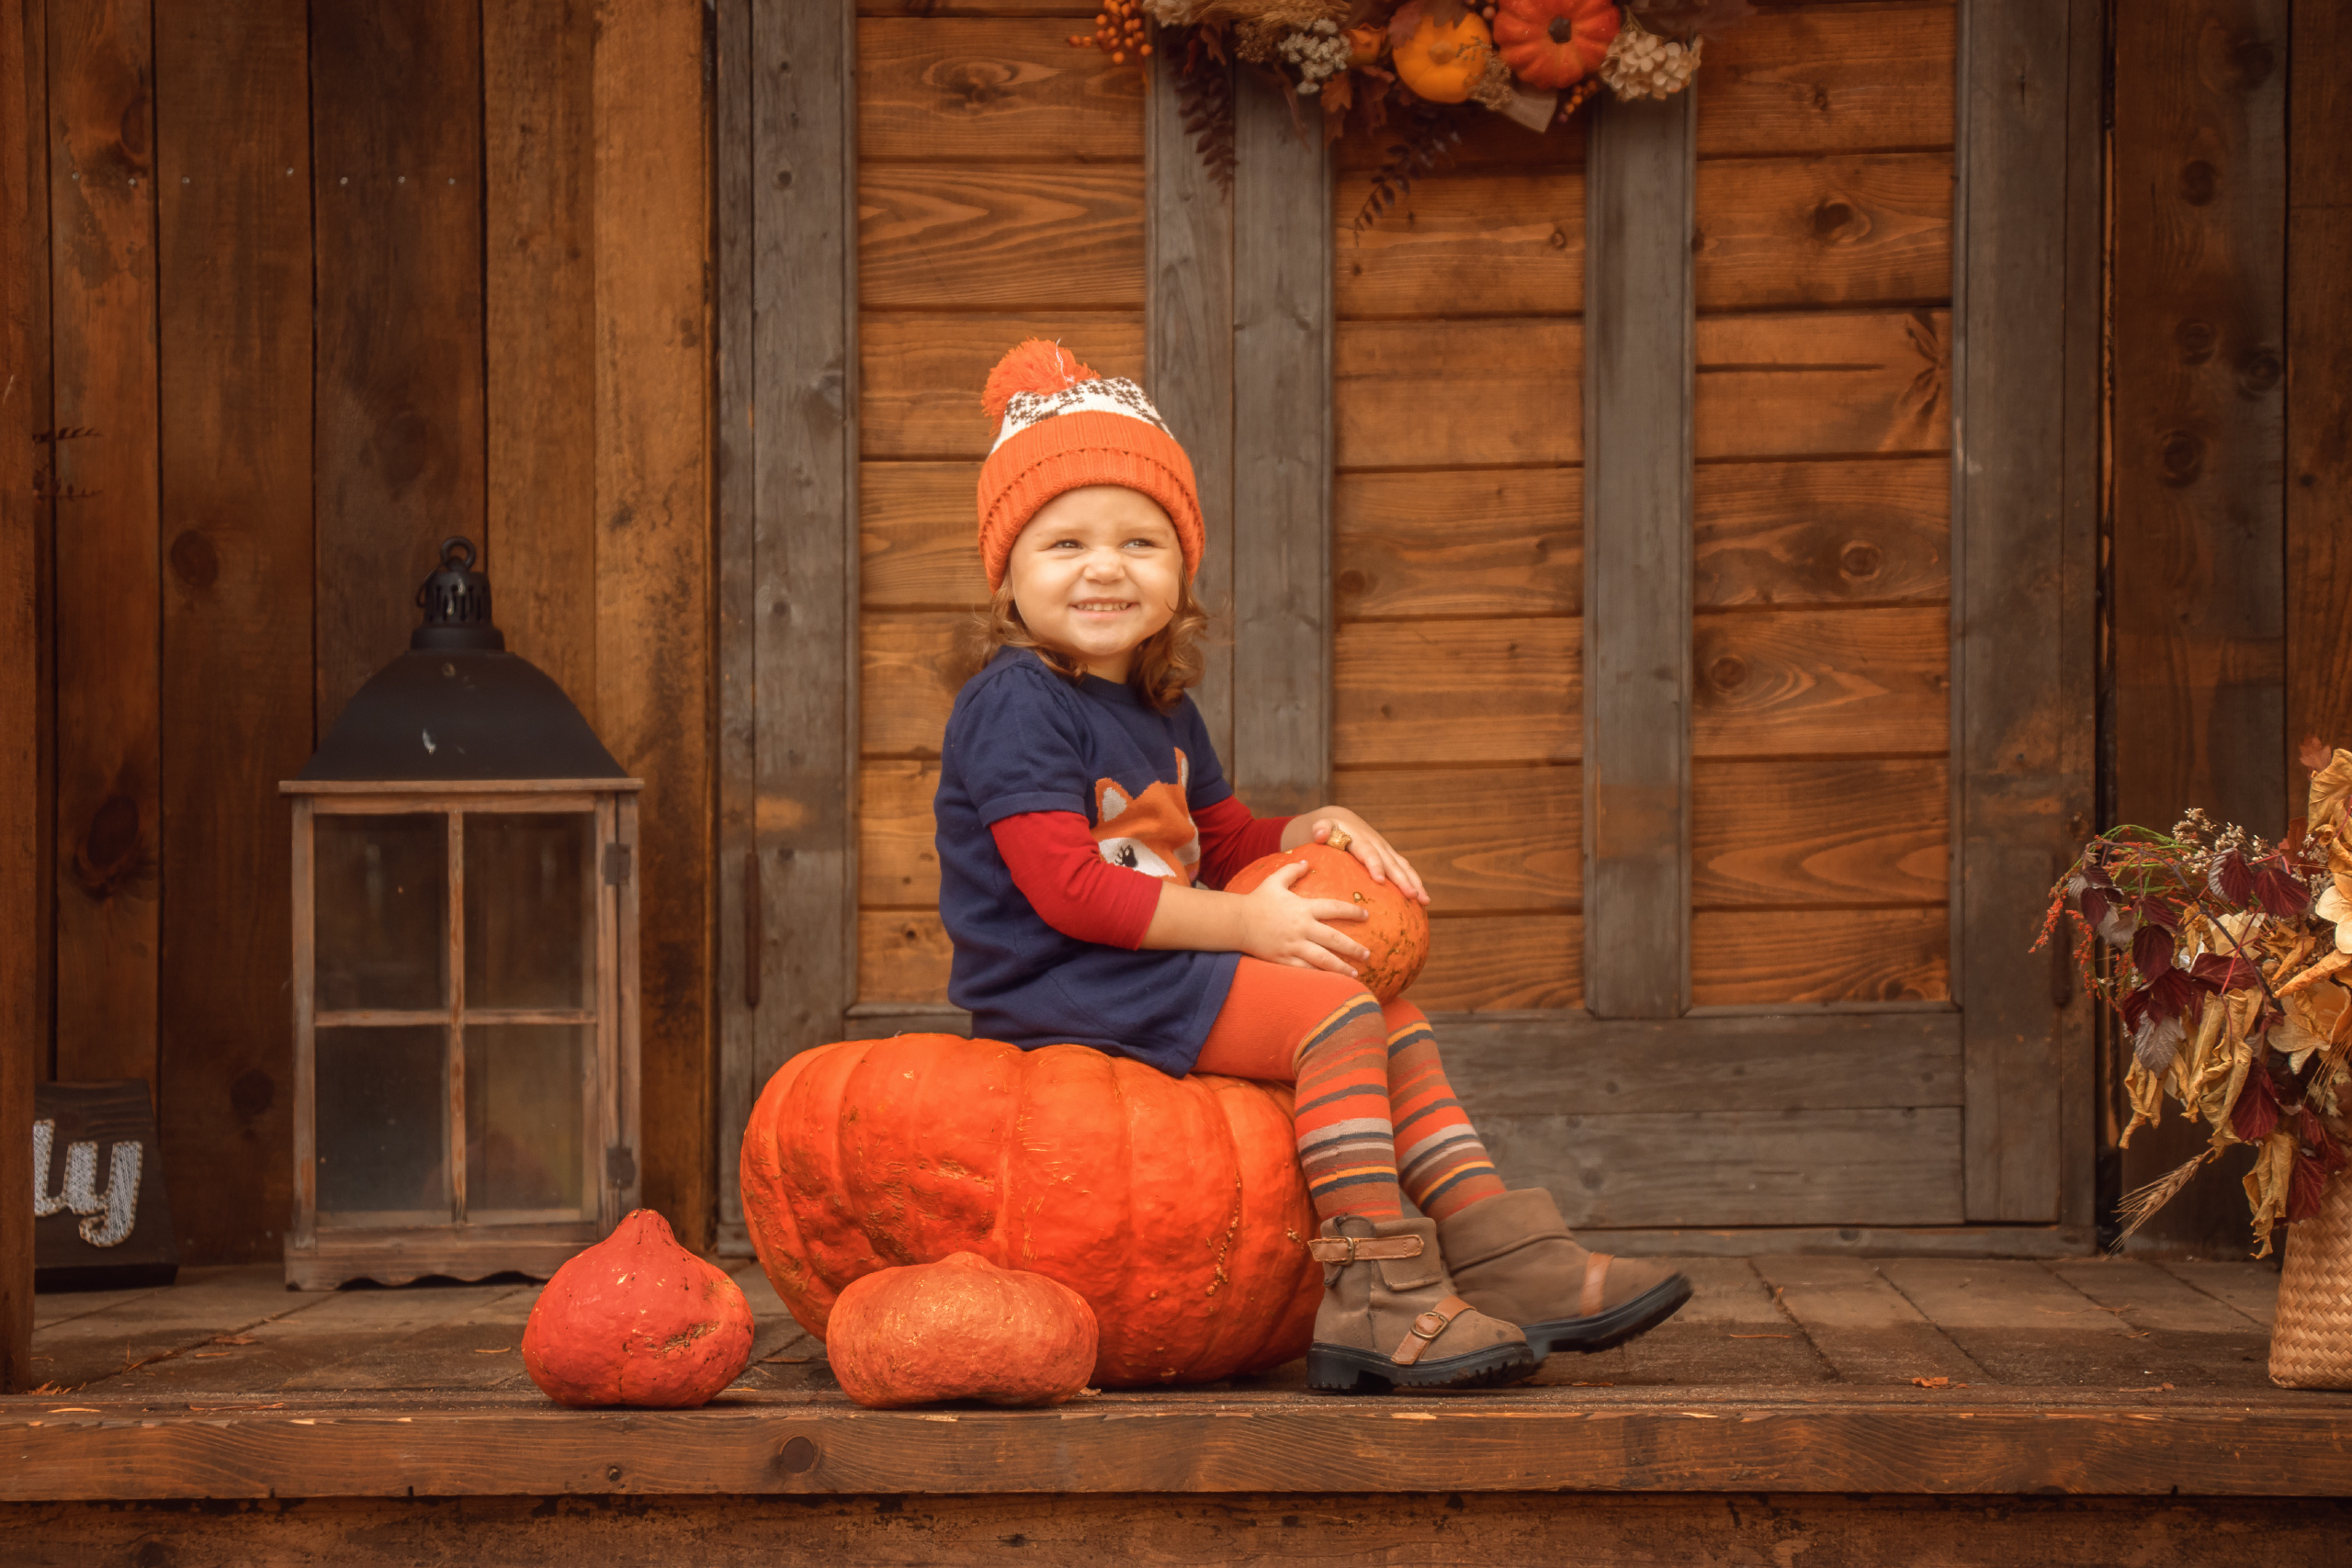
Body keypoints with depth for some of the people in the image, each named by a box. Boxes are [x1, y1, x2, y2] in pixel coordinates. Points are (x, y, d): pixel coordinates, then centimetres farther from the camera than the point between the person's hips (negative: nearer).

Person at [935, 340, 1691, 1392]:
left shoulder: (1159, 714, 17)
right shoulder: (1015, 704, -14)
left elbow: (1225, 841, 26)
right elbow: (1066, 887, -22)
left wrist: (1316, 832, 2)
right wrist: (1244, 924, -23)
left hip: (1153, 976, 10)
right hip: (1058, 989, -10)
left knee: (1395, 1021, 6)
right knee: (1331, 1012, -23)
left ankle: (1501, 1253, 0)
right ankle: (1381, 1298, -26)